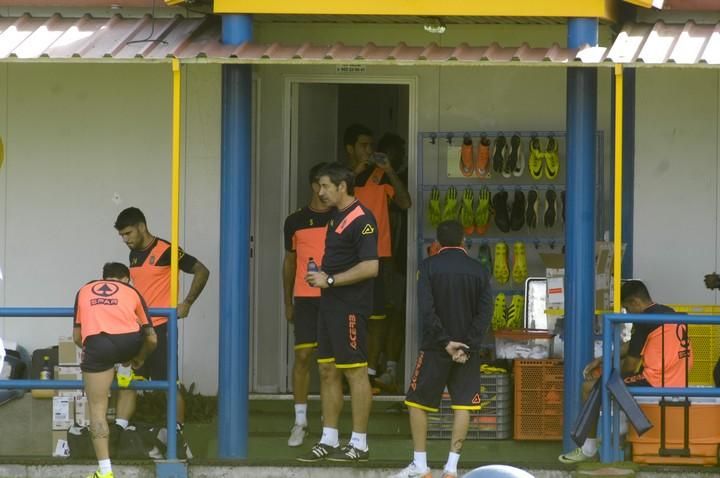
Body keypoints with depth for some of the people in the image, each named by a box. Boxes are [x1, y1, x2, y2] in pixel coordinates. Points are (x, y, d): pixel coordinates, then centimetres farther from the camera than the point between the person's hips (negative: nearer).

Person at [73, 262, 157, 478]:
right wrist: (140, 358, 42)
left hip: (96, 345, -1)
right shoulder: (132, 292, 26)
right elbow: (151, 339, 23)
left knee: (98, 409, 4)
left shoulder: (84, 291, 29)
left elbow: (77, 337, 29)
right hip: (129, 342, 1)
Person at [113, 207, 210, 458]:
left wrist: (187, 303, -14)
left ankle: (180, 441, 2)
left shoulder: (166, 251, -11)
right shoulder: (134, 255, 14)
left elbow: (201, 272, -10)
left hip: (161, 327, -8)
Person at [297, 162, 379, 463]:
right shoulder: (336, 218, 16)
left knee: (355, 371, -4)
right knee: (327, 371, 10)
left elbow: (370, 267, -22)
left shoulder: (361, 220, -14)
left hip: (351, 308, -10)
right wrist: (319, 277, 9)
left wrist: (330, 280, -18)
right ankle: (328, 441, 16)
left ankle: (359, 445, 0)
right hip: (330, 304, 10)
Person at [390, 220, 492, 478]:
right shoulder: (479, 270, 3)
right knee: (463, 406, 4)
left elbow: (426, 310, -13)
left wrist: (445, 341, -12)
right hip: (467, 349, 2)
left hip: (435, 349, -2)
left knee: (417, 402, 10)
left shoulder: (429, 266, -4)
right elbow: (485, 312, -5)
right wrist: (468, 346, -9)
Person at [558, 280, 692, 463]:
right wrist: (602, 360, 19)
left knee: (590, 388, -2)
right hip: (677, 380, 10)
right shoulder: (669, 312, 16)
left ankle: (589, 448, 6)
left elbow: (631, 364, -7)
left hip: (655, 382, -10)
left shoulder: (645, 321, -13)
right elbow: (631, 346, 22)